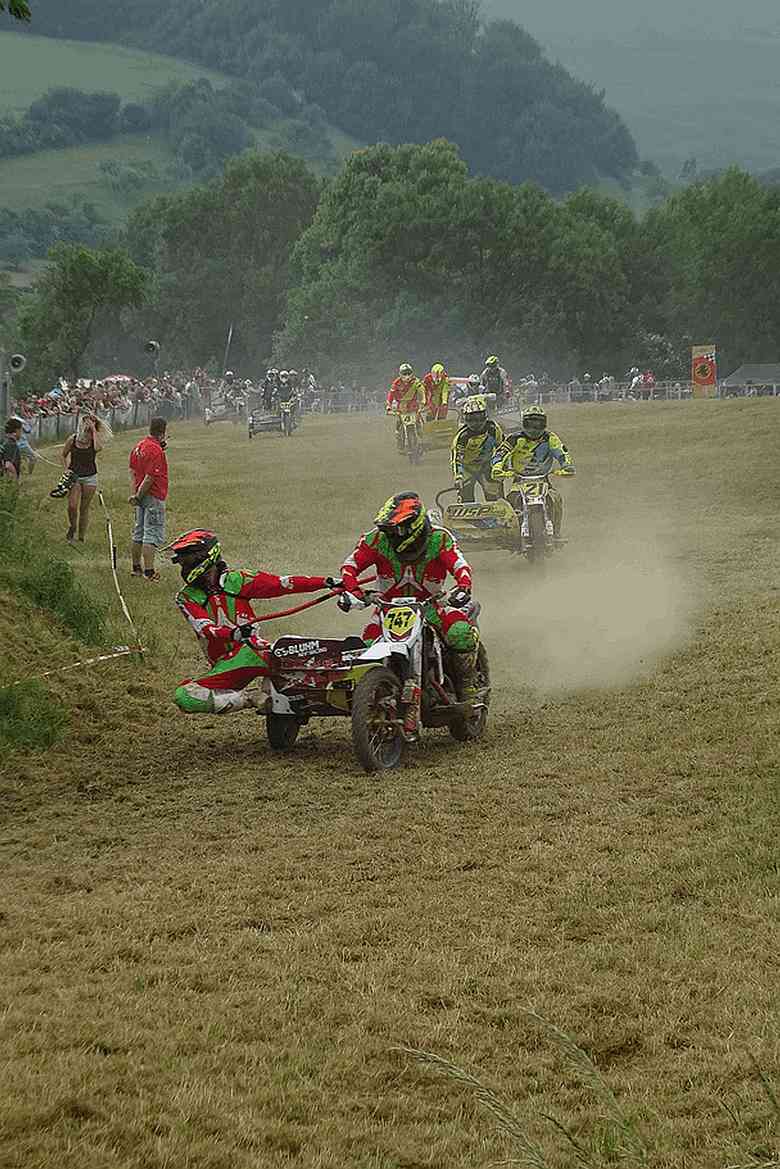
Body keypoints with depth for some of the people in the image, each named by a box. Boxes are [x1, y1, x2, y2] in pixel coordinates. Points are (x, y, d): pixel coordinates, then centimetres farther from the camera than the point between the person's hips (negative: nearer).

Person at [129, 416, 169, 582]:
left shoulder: (138, 447, 8)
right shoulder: (156, 451, -20)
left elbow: (132, 472, 7)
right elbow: (149, 478, -22)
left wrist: (135, 494, 1)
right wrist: (138, 496, -11)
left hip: (141, 496, 9)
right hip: (154, 497, -9)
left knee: (139, 533, 16)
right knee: (153, 535, -5)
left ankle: (136, 567, 23)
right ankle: (149, 571, -5)